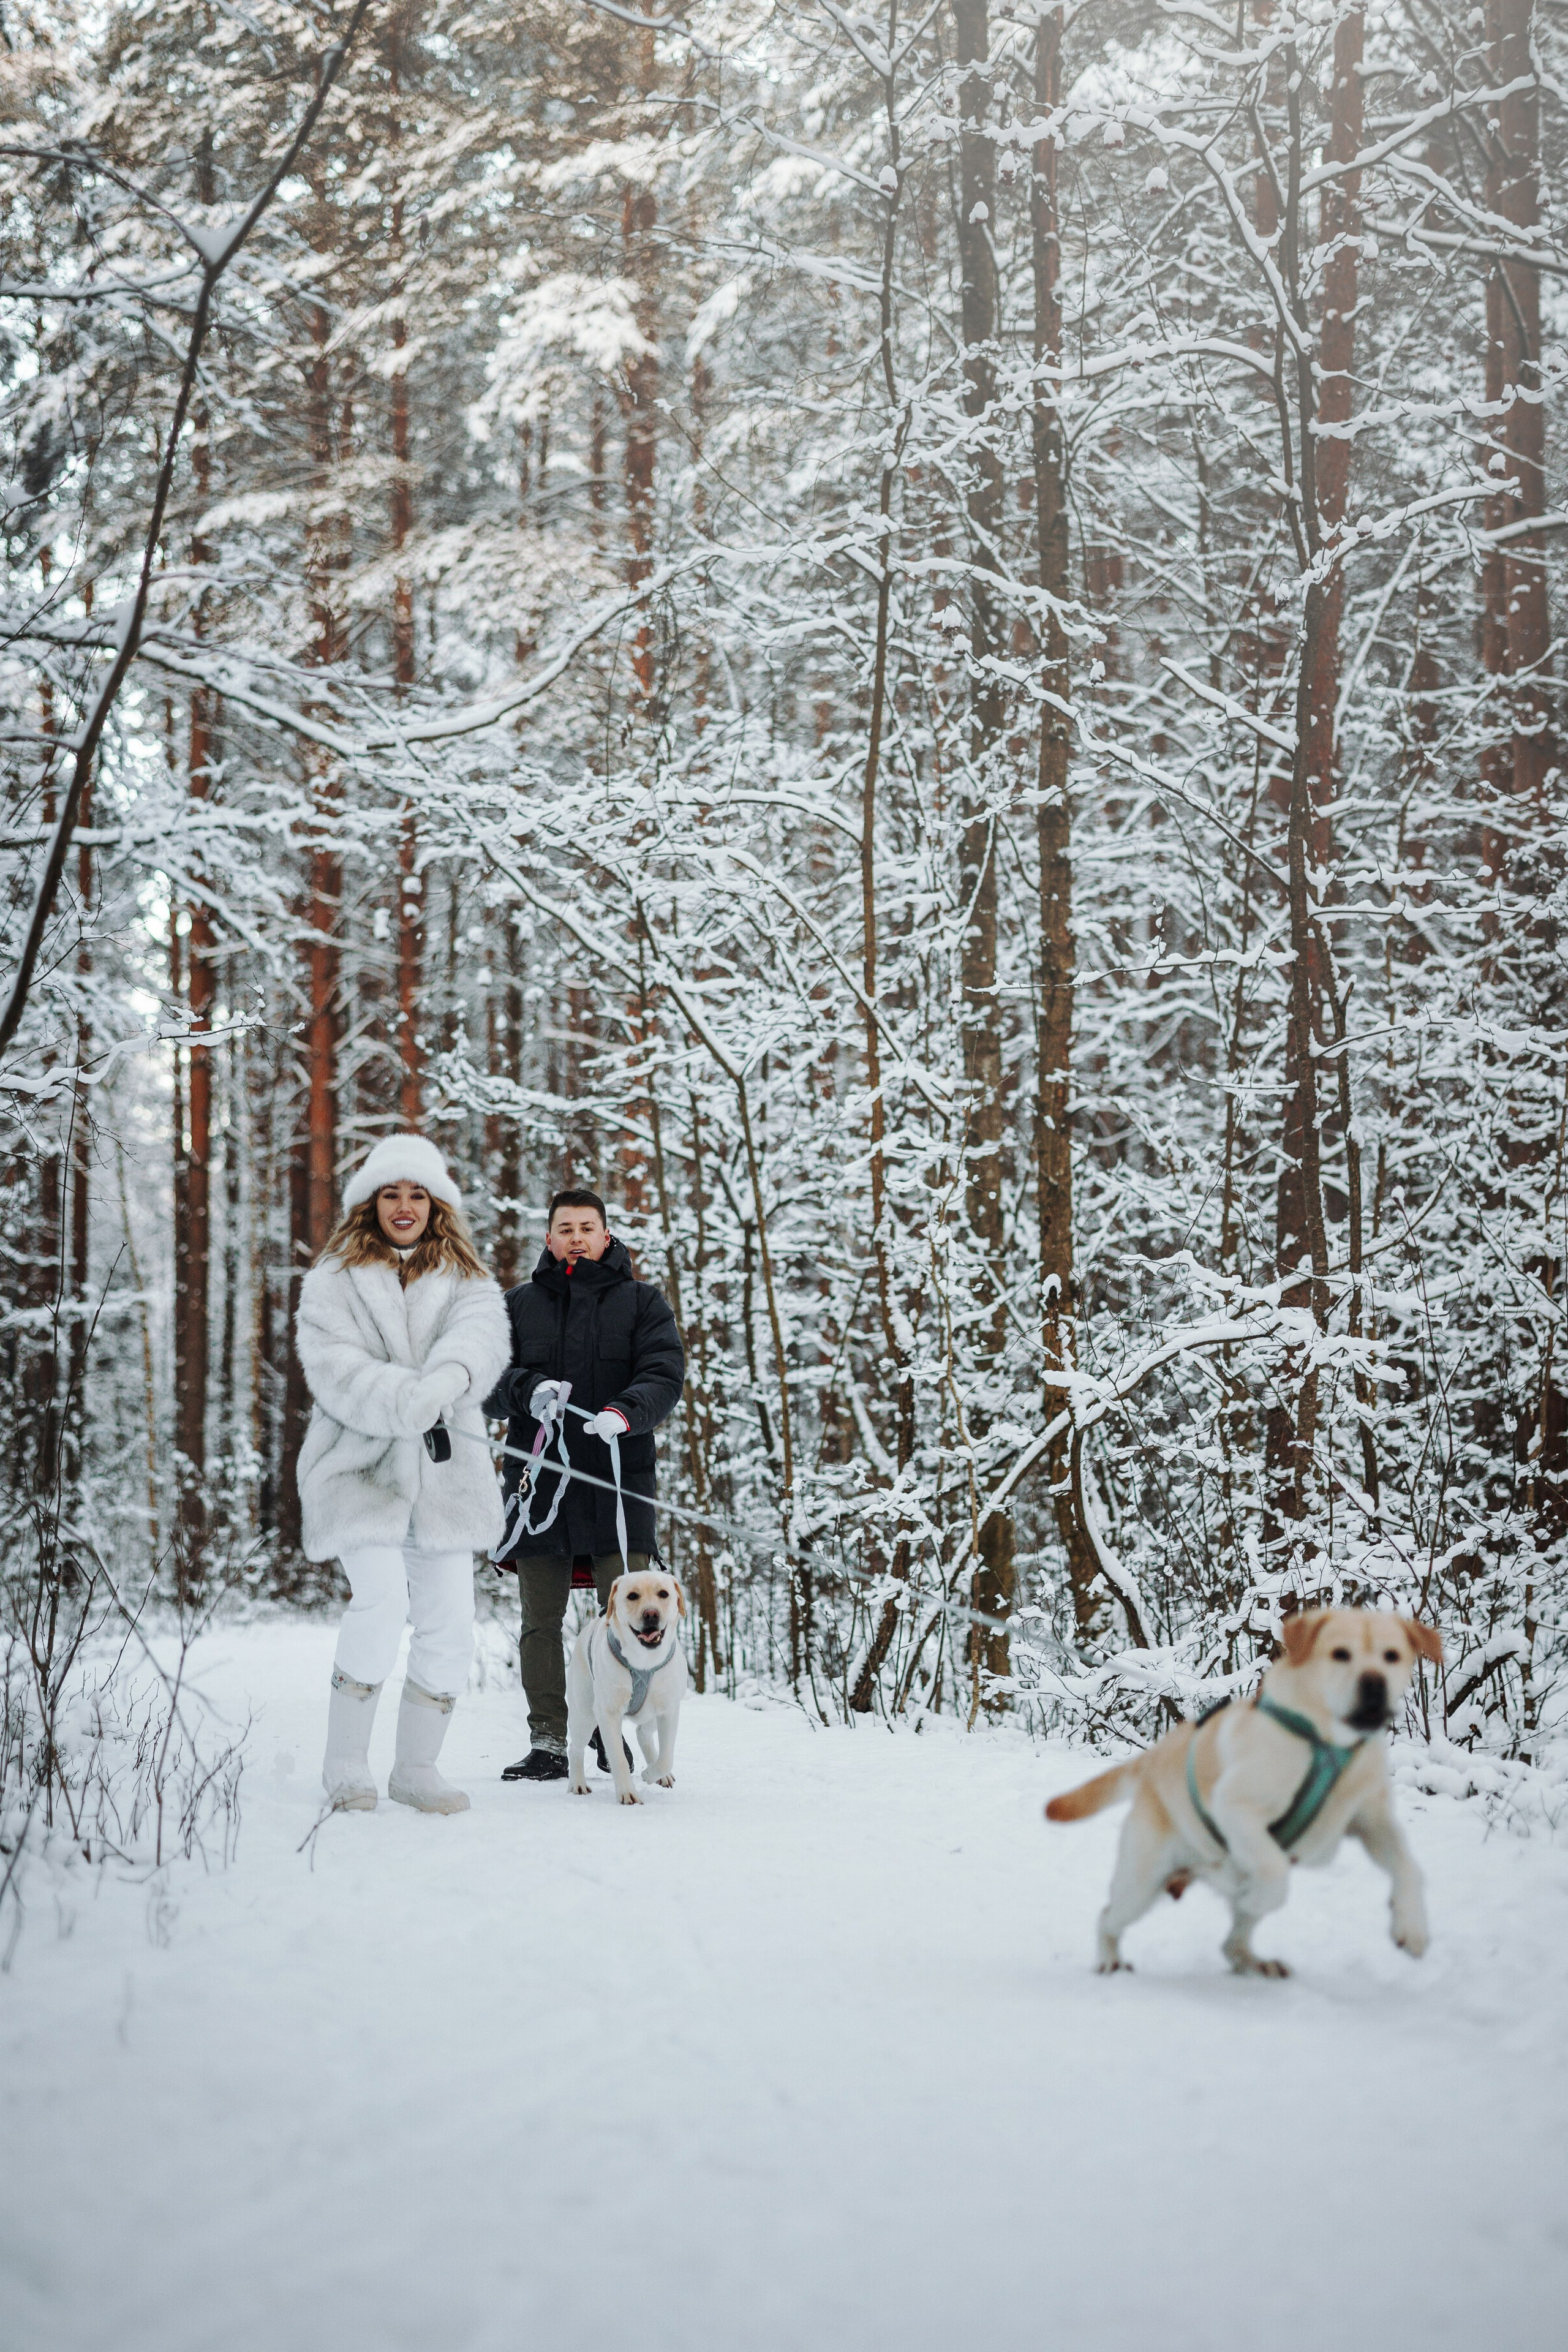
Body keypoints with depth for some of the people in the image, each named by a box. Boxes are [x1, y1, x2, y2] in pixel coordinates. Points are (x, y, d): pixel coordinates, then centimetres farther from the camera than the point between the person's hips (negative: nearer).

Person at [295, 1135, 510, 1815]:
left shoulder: (464, 1280, 13)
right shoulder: (334, 1280, 6)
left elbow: (483, 1333, -10)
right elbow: (335, 1367, -9)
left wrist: (450, 1375, -33)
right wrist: (403, 1401, -27)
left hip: (444, 1473, 3)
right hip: (359, 1467, -3)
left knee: (450, 1624, 1)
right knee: (382, 1597, -21)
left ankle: (417, 1765, 18)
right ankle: (344, 1762, -8)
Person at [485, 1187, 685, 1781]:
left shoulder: (642, 1302, 8)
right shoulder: (520, 1304, 13)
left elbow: (665, 1375, -5)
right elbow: (488, 1381, 6)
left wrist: (624, 1411, -25)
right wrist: (528, 1389, -17)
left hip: (618, 1480, -2)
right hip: (539, 1480, 2)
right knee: (540, 1620, 4)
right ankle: (548, 1742, 9)